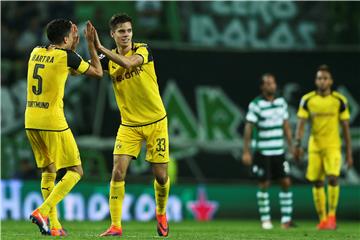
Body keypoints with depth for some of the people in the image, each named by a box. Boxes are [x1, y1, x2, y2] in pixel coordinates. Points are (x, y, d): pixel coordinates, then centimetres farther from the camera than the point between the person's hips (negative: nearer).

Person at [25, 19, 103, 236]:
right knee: (75, 171, 3)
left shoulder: (36, 53, 10)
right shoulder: (66, 56, -8)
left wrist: (73, 45, 30)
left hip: (31, 121, 7)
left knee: (48, 171, 17)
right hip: (53, 122, -7)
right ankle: (42, 212, -14)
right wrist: (92, 45, 13)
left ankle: (54, 225, 12)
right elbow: (98, 72, 5)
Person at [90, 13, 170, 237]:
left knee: (161, 176, 2)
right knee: (118, 172, -13)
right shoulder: (109, 59, 0)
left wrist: (101, 48, -33)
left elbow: (127, 63, -30)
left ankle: (161, 214, 31)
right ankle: (116, 225, -9)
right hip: (129, 124, 2)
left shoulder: (143, 49, -9)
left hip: (155, 121, -2)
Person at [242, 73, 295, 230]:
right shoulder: (256, 104, -10)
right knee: (264, 185, 0)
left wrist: (291, 146, 13)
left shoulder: (281, 102, 7)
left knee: (286, 183, 0)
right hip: (263, 152, -5)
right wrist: (246, 152, -12)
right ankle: (265, 219, 13)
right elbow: (248, 128, -9)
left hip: (279, 151, 5)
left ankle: (286, 219, 6)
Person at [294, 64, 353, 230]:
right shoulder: (307, 100, 0)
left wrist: (349, 153, 3)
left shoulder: (339, 100, -1)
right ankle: (322, 219, 17)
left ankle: (332, 215, -6)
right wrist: (298, 144, -18)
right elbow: (301, 124, -3)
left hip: (333, 146, -2)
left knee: (332, 178, -20)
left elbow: (345, 127, 3)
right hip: (314, 147, 2)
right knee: (317, 183, 4)